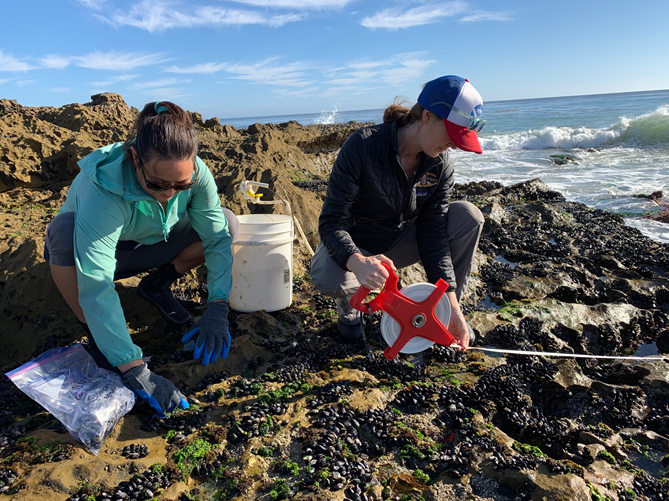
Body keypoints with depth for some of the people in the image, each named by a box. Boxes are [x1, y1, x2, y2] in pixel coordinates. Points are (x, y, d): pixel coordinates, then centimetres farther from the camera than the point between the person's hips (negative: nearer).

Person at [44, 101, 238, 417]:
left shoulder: (194, 173, -28)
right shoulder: (101, 189, -40)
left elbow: (218, 237, -22)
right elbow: (95, 289, -45)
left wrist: (216, 308, -35)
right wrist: (136, 373, -47)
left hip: (147, 247, 4)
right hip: (90, 250, -3)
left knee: (227, 223, -17)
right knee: (65, 230, -39)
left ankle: (157, 285, 7)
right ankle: (93, 336, -15)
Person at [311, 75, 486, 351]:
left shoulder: (440, 165, -11)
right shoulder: (363, 145, -27)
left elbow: (433, 234, -13)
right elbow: (331, 222, -29)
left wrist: (450, 300, -23)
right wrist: (359, 262, -51)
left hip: (398, 241, 4)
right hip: (353, 245, -4)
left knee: (468, 216, -17)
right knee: (327, 277, -40)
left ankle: (446, 309, 0)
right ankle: (350, 303, -1)